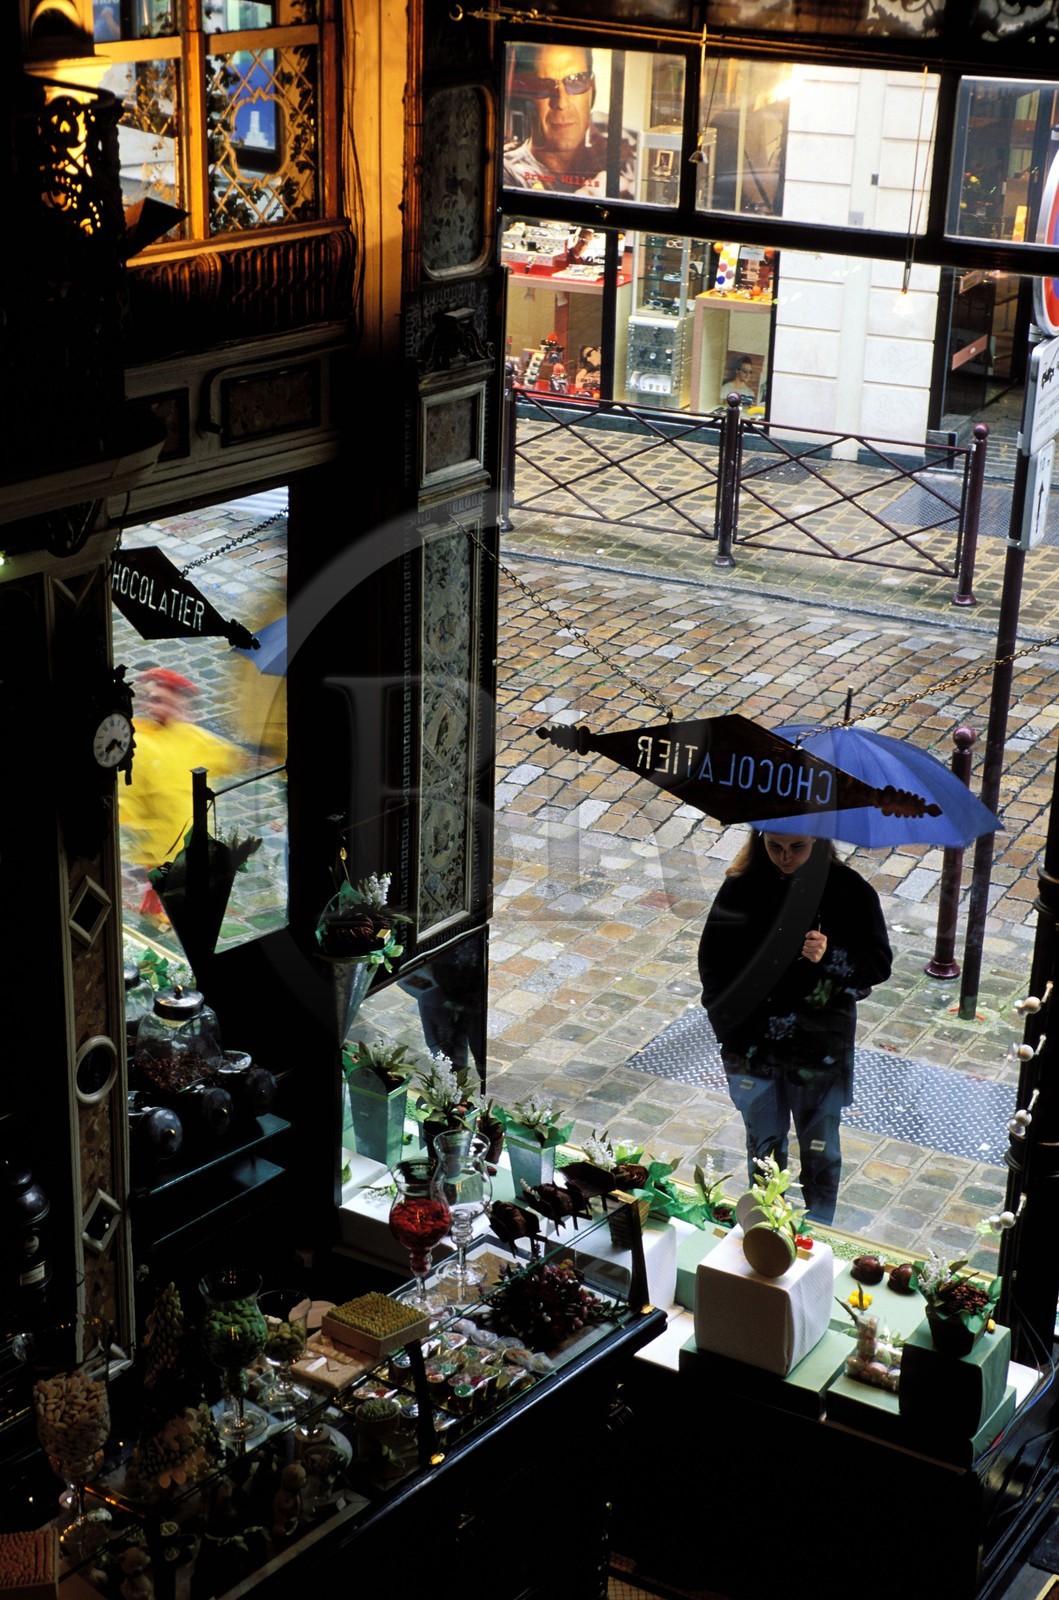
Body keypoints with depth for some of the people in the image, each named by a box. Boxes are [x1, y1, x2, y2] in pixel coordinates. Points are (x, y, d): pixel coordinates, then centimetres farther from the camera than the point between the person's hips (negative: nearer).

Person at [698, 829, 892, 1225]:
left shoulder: (850, 891, -13)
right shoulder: (741, 887, -9)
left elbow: (878, 965, -10)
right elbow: (713, 962, 0)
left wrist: (829, 960, -29)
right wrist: (731, 1027, -6)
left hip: (821, 1051, -1)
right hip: (753, 1047, 1)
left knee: (820, 1150, 15)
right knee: (764, 1145, 19)